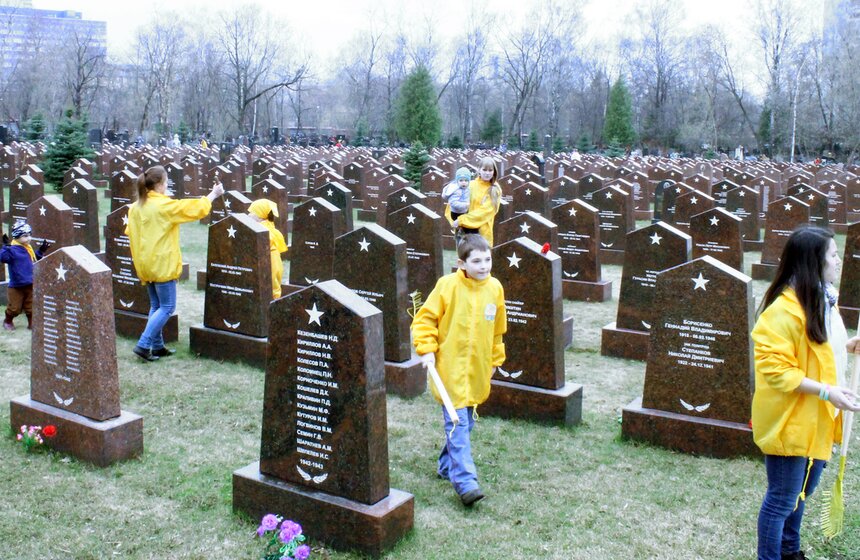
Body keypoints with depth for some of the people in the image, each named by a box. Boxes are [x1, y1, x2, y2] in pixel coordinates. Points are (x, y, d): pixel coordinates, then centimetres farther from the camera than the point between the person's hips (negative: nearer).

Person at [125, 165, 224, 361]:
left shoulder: (135, 207, 6)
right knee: (167, 307, 0)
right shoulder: (165, 205, -16)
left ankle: (157, 346, 20)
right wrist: (213, 194, 3)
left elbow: (130, 233, 12)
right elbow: (196, 209, -11)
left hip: (144, 263, 8)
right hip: (162, 264, -8)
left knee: (156, 305, 16)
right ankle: (143, 345, -6)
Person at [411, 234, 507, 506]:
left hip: (478, 370, 5)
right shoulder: (448, 285, -12)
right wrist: (426, 349, -13)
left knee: (466, 421, 15)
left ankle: (448, 466, 33)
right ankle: (465, 481, -8)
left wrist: (495, 360, 22)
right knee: (457, 423, -9)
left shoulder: (495, 288, 3)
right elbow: (425, 318, -5)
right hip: (451, 368, -5)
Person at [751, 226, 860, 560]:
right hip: (789, 420, -10)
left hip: (816, 419, 10)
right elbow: (775, 369, -25)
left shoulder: (823, 299, 7)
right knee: (783, 499, 3)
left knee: (803, 491, 24)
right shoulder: (785, 310, -24)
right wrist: (825, 391, -27)